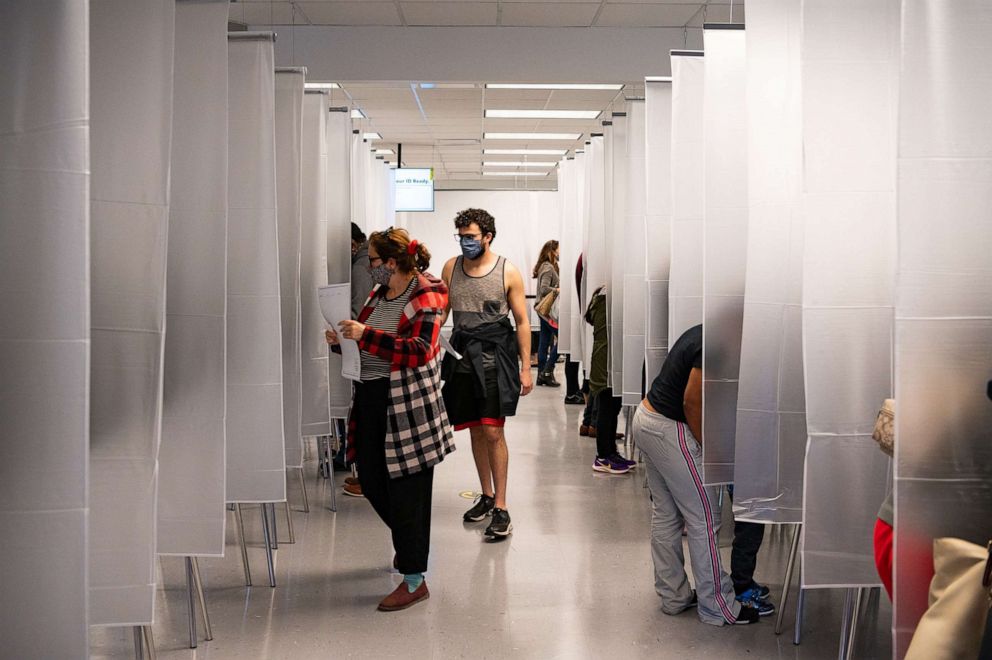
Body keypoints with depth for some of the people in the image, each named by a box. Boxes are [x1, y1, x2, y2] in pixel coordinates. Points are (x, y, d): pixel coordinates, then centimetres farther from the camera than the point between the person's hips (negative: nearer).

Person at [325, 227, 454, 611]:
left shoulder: (426, 297, -10)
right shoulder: (380, 293, 13)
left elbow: (418, 351, -22)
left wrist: (365, 334, -25)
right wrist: (343, 341, 3)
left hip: (408, 405, -8)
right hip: (370, 397, 8)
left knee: (406, 489, -3)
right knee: (372, 483, 15)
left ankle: (415, 580, 7)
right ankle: (407, 543, 42)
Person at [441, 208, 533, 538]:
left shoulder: (508, 272, -3)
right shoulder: (451, 268, 7)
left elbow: (522, 321, 0)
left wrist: (525, 368, -2)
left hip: (495, 355, -4)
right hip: (462, 353, 4)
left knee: (493, 432, -9)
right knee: (475, 429, 11)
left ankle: (501, 508, -3)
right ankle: (486, 495, 28)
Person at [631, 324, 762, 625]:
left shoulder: (702, 333, 9)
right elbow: (691, 402, -21)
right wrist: (708, 449, -11)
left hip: (647, 417, 10)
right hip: (668, 430, -10)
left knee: (666, 515, 16)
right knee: (704, 519, -1)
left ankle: (673, 596, 25)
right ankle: (717, 606, 8)